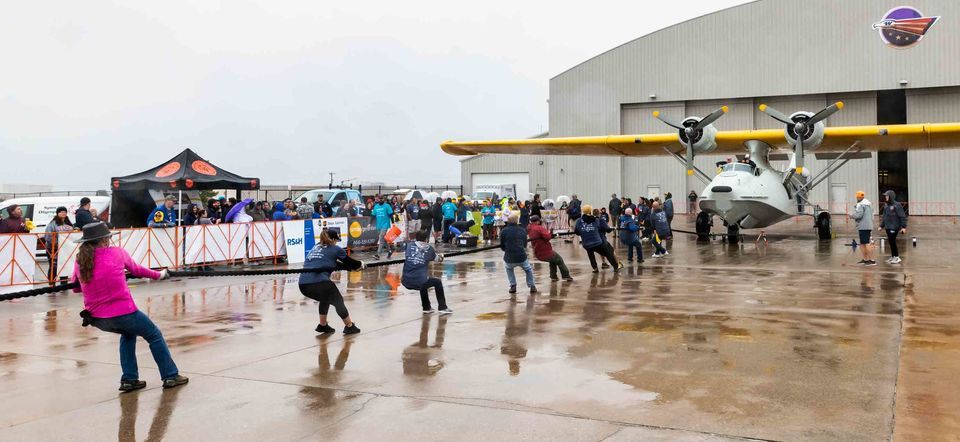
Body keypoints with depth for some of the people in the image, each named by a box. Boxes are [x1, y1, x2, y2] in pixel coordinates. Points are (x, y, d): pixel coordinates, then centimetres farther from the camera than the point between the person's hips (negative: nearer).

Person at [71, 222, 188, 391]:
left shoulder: (79, 261, 2)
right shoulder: (117, 253, -7)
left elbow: (75, 288, 14)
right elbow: (136, 270, 9)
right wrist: (158, 274, 26)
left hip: (96, 318, 5)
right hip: (123, 313, -5)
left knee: (128, 334, 32)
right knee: (154, 336, 17)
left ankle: (129, 379, 27)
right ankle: (170, 376, 21)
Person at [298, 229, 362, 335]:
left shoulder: (315, 248, 27)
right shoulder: (335, 249, 9)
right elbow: (348, 261, 19)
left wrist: (352, 267, 37)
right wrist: (359, 264, 40)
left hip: (303, 284, 6)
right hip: (320, 282, -6)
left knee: (325, 299, 33)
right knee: (338, 301, 18)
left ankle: (323, 325, 37)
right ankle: (349, 326, 25)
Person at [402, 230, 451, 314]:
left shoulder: (409, 245, 10)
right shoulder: (429, 248, 9)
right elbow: (438, 259, 26)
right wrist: (441, 257, 50)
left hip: (406, 282, 3)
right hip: (419, 282, -3)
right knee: (437, 282, 25)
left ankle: (426, 308, 42)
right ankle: (442, 308, 25)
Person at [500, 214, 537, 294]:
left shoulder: (503, 231, -3)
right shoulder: (522, 230, 4)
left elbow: (502, 247, 6)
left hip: (509, 258, 0)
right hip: (521, 257, 0)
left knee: (509, 269, 34)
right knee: (528, 269, 30)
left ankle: (513, 286, 26)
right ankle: (532, 286, 24)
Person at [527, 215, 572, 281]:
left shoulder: (529, 229, 3)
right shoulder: (539, 228, -21)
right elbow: (547, 237, -30)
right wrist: (549, 232, -9)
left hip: (538, 254, 8)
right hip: (546, 252, -8)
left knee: (552, 260, 32)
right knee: (559, 260, 15)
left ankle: (553, 276, 31)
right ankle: (566, 276, 21)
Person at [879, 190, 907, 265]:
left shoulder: (897, 205, -10)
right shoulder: (886, 205, 13)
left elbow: (902, 216, -11)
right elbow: (884, 216, 21)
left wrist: (903, 227, -15)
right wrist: (881, 226, 20)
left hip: (894, 227, -7)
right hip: (888, 227, 7)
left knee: (892, 241, -9)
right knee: (890, 242, 10)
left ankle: (897, 258, -3)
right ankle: (893, 257, 17)